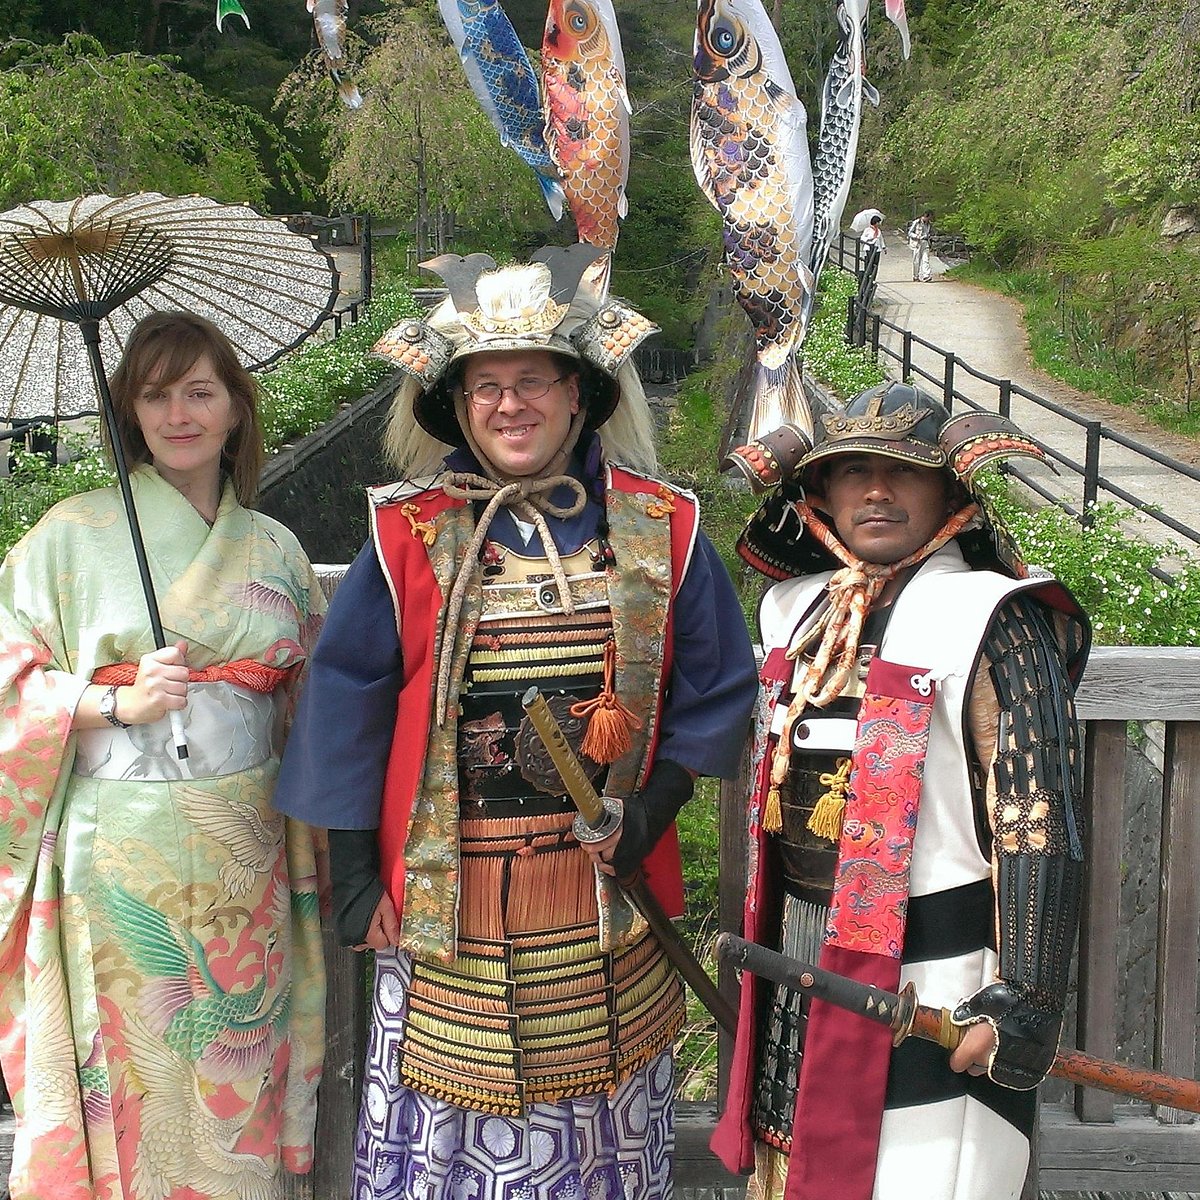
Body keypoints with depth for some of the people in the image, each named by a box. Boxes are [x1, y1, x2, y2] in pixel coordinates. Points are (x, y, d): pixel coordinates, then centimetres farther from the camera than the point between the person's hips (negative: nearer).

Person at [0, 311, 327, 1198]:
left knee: (236, 1087, 10)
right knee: (128, 1083, 4)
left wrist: (312, 850, 8)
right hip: (116, 856, -3)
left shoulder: (276, 549, 10)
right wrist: (117, 703, -18)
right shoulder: (75, 533, 0)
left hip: (245, 856, 3)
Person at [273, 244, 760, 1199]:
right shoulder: (408, 534, -3)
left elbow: (716, 688, 6)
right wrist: (353, 876, -2)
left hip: (608, 898, 1)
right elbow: (348, 705, 0)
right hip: (448, 898, -1)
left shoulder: (660, 529, 0)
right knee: (454, 1123, 10)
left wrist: (655, 803, -8)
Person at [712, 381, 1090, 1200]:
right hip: (800, 971, 7)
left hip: (931, 990, -6)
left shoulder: (989, 621, -14)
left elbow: (1039, 823, -16)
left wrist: (1024, 1006, -18)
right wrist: (760, 938, 21)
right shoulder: (799, 609, 7)